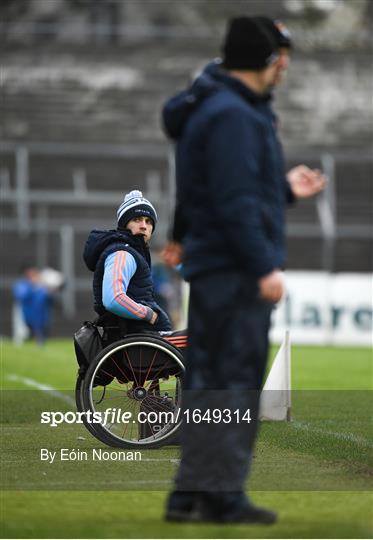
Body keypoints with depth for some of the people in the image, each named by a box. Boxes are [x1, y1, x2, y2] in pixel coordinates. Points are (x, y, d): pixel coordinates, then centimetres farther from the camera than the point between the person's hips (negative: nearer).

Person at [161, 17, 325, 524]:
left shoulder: (233, 110, 17)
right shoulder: (231, 116, -16)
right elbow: (235, 202, -21)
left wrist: (286, 190, 32)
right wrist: (263, 267, -22)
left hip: (211, 268, 10)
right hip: (235, 271, -10)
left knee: (208, 381, 12)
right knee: (234, 380, -7)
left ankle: (190, 495, 15)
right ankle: (223, 495, -4)